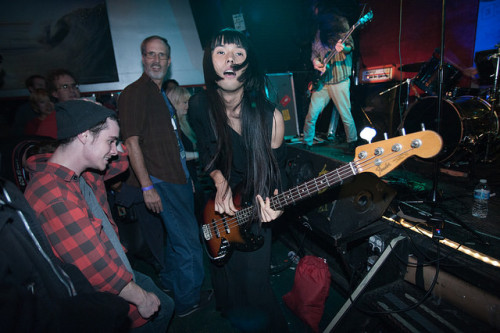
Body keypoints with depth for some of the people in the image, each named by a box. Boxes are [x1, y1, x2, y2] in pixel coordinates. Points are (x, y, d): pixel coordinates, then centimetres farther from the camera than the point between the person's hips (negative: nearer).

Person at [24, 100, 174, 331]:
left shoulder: (85, 172, -5)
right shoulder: (56, 199, -33)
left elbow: (120, 160, 13)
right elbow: (98, 272, -30)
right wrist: (141, 297, -15)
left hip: (119, 270, 8)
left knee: (164, 307, 22)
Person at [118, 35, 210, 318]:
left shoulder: (162, 95, 18)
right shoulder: (135, 93, -10)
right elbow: (132, 141, -18)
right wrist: (147, 186, -22)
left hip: (178, 178, 9)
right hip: (161, 182, -9)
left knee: (179, 237, 21)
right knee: (189, 243, -2)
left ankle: (171, 284, 42)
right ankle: (189, 301, 18)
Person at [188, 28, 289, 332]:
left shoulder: (270, 117, -21)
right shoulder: (200, 106, -14)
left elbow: (277, 169, -9)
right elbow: (206, 152, 2)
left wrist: (271, 202, -28)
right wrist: (220, 182, -15)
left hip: (254, 213, -3)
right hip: (217, 205, 3)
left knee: (253, 289, 7)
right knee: (225, 281, 22)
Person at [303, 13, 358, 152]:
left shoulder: (341, 23, -3)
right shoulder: (320, 32, 9)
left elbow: (350, 46, -14)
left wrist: (344, 48, -37)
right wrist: (315, 60, -2)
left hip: (339, 81, -4)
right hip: (322, 80, 4)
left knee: (346, 116, -1)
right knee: (311, 114, 1)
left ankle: (353, 143, 20)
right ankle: (306, 143, 18)